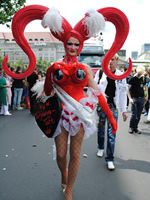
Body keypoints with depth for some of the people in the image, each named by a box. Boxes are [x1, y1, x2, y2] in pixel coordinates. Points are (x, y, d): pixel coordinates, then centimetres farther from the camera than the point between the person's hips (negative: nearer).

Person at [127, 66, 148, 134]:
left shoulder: (143, 78, 9)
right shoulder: (132, 79, -6)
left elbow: (146, 87, 21)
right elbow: (128, 89, -6)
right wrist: (130, 98, -14)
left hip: (141, 98, 4)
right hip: (134, 98, -4)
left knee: (138, 115, 7)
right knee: (134, 114, -6)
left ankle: (135, 128, 19)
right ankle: (131, 127, 11)